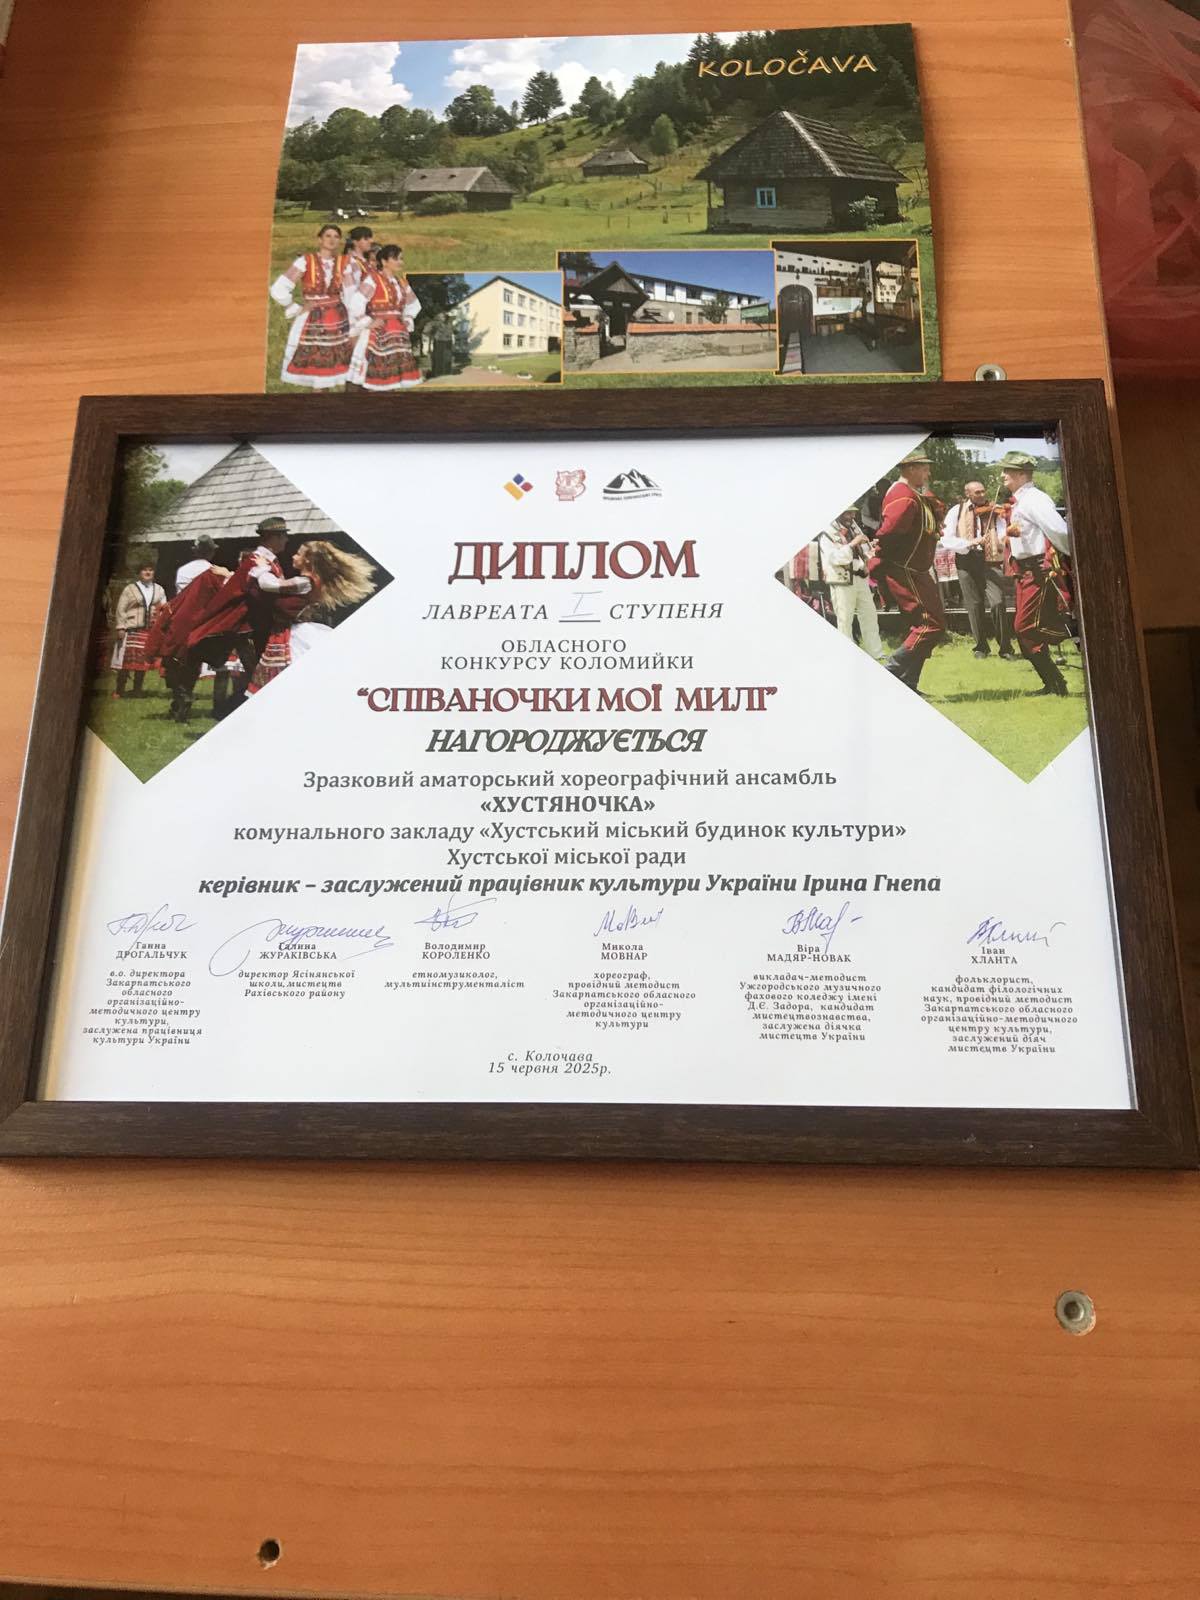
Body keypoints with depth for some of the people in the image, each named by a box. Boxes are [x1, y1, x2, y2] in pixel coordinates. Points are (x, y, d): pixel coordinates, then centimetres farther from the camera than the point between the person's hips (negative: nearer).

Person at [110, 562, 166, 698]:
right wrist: (121, 627, -7)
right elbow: (121, 609, 1)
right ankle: (119, 691, 4)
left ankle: (138, 691, 14)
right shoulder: (130, 589, 3)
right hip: (131, 630, -3)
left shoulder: (159, 589, 14)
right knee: (126, 660, -4)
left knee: (143, 661, 4)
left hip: (151, 631, 3)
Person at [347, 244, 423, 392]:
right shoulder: (373, 279, -6)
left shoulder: (402, 282, 15)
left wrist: (407, 321, 15)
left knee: (387, 380, 7)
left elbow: (414, 305, 29)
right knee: (373, 378, -8)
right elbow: (356, 302, -17)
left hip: (397, 335, 7)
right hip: (377, 335, -7)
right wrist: (367, 322, -14)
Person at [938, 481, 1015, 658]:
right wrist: (969, 543, -18)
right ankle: (980, 646, 20)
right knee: (974, 605, 4)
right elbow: (945, 539, -6)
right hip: (967, 562, 0)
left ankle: (1005, 647, -1)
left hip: (990, 561, 0)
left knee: (998, 602, -12)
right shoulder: (956, 512, 5)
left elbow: (1004, 539, -4)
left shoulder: (994, 511, 6)